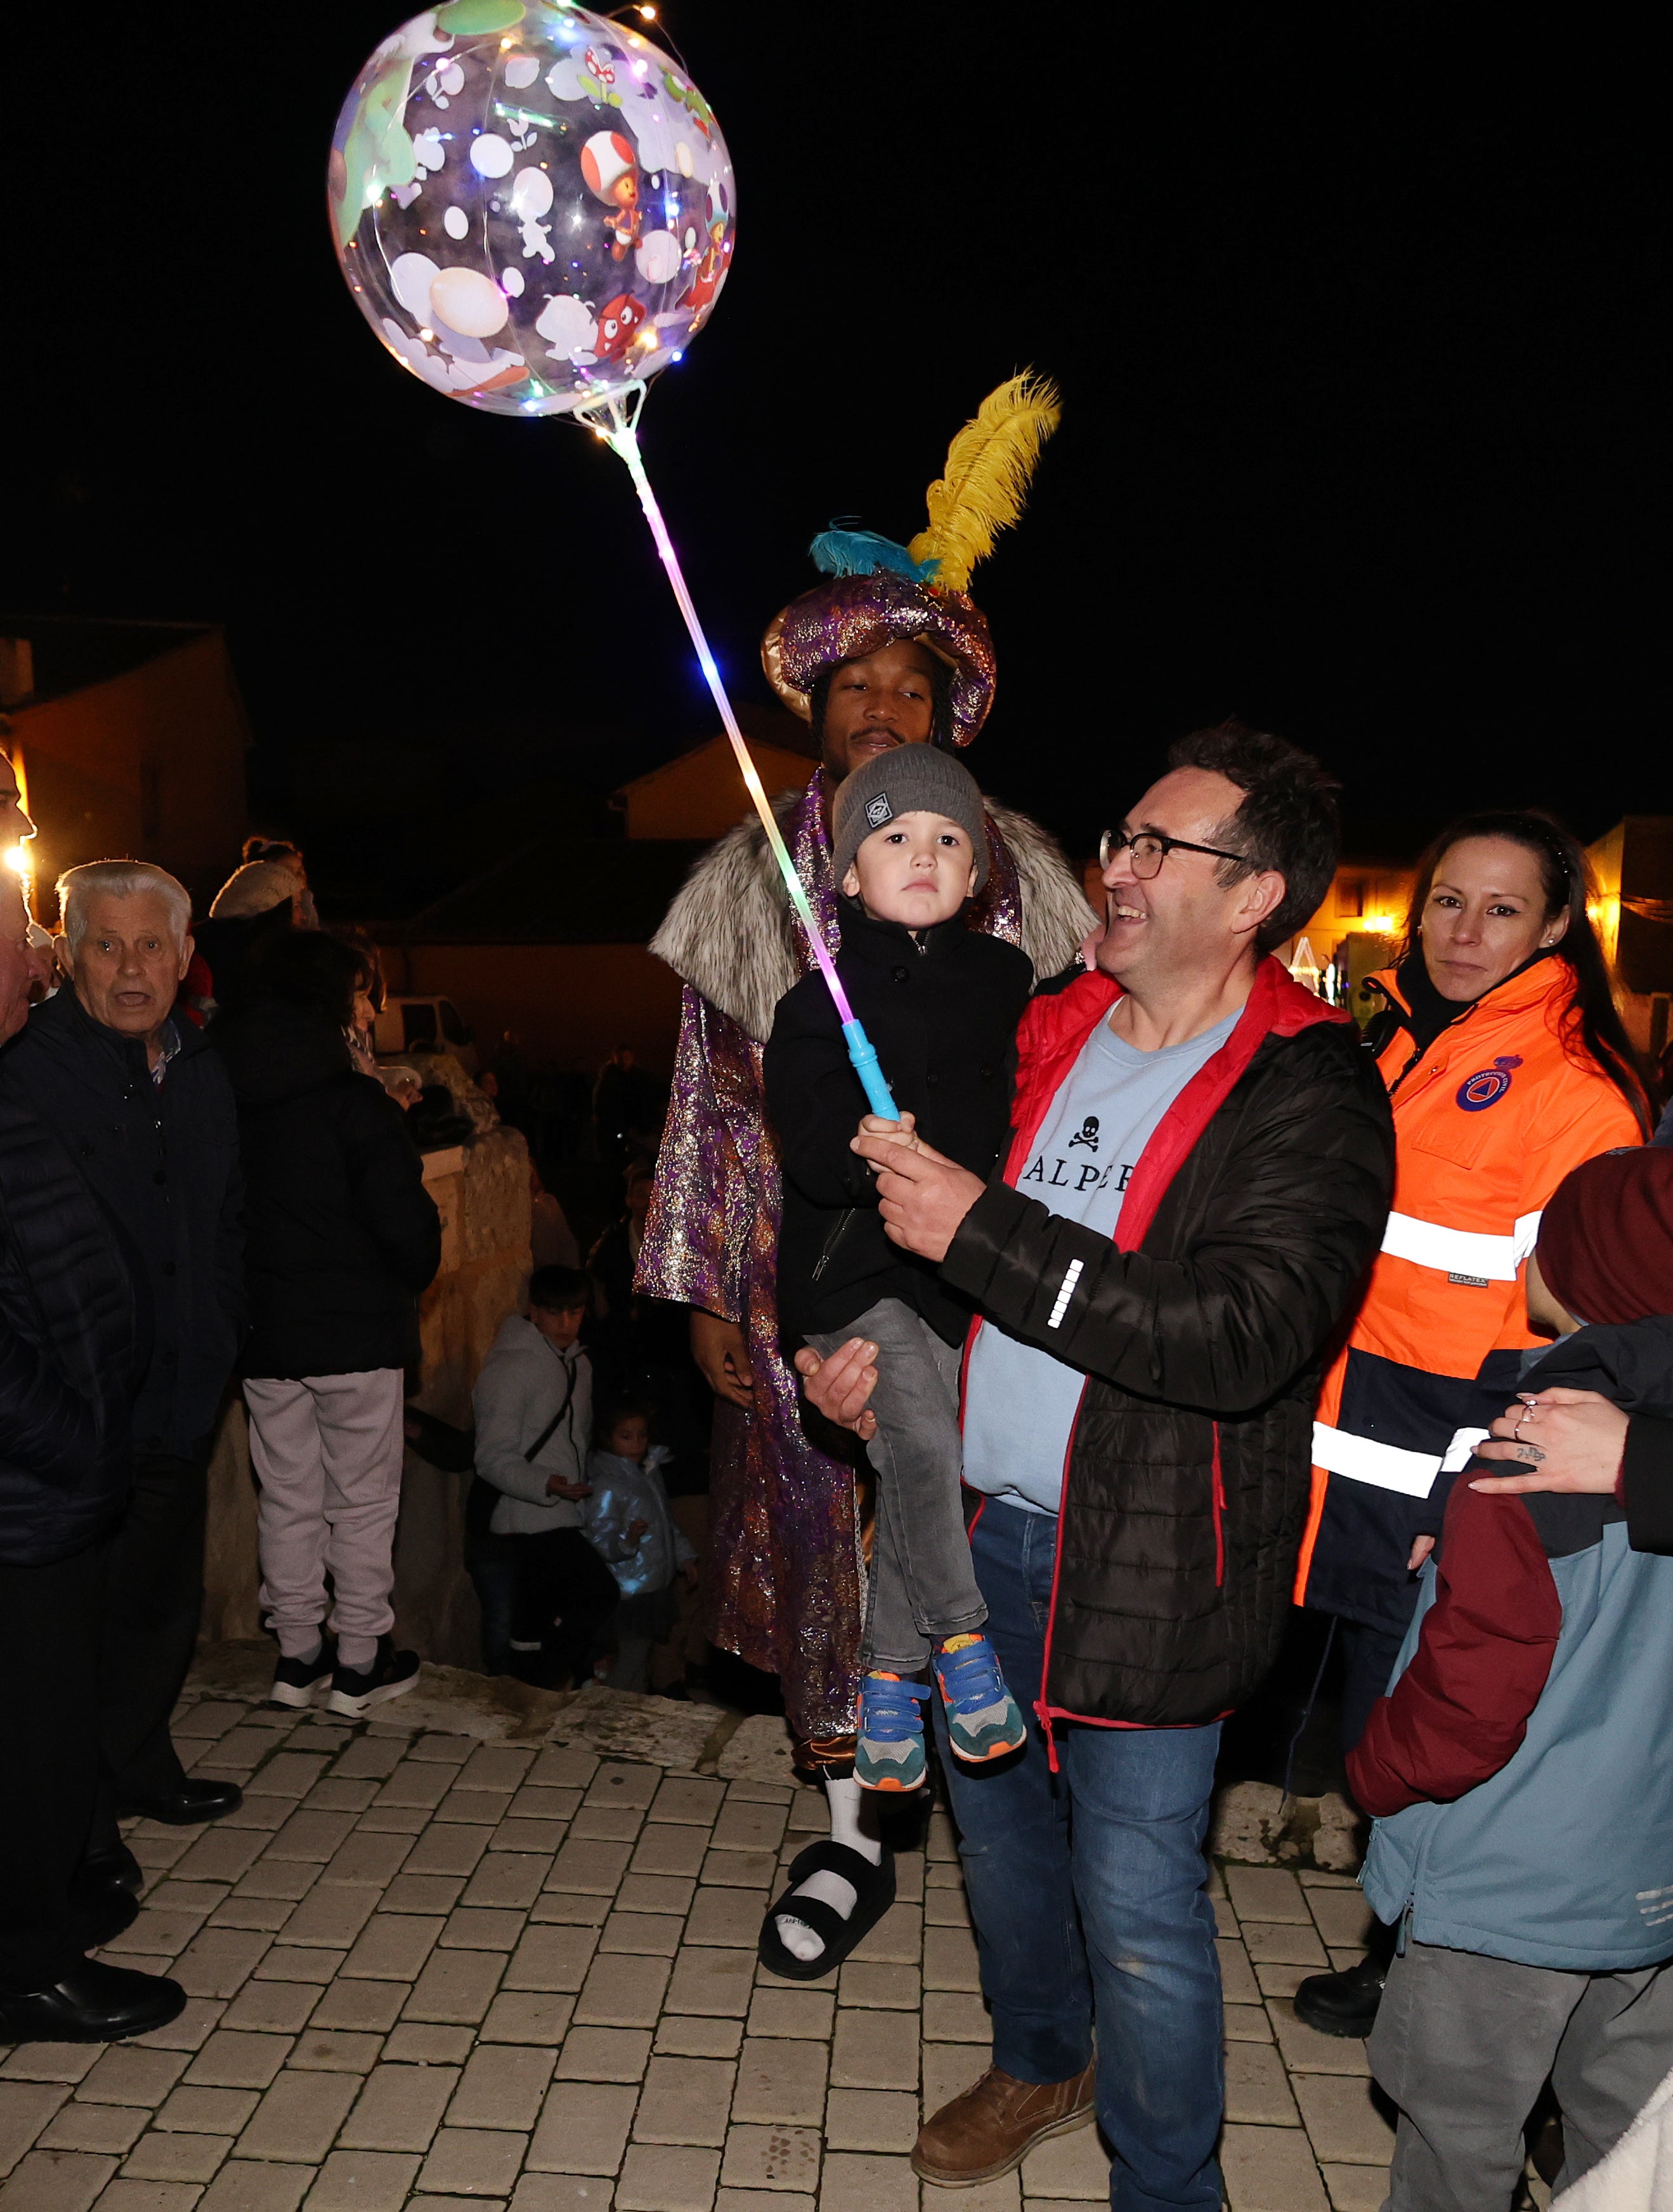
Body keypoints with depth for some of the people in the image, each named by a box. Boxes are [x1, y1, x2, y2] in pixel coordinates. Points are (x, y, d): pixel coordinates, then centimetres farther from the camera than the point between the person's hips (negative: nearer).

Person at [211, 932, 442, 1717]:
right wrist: (411, 1283, 4)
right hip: (356, 1330, -5)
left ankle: (298, 1653, 24)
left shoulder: (218, 1096, 2)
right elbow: (405, 1221, -17)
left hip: (261, 1333, 5)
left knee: (287, 1497, 15)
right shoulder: (353, 1100, -15)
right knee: (363, 1501, 7)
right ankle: (360, 1661, 15)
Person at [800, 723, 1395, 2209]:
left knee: (1136, 1902, 5)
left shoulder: (1313, 1096, -15)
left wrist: (979, 1229, -27)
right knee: (995, 1818, 24)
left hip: (1148, 1562, -6)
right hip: (987, 1522, 7)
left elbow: (1237, 1336, -27)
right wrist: (890, 1340, 1)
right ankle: (1038, 2062, 51)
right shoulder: (1051, 1036, 6)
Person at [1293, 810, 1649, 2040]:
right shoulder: (1392, 1048, 11)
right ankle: (1400, 1938, 38)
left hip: (1441, 1490, -6)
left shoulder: (1578, 1093, -11)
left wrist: (1468, 1496, -16)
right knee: (1367, 1721, 17)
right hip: (1331, 1464, 7)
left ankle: (1416, 1971, 29)